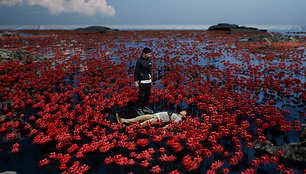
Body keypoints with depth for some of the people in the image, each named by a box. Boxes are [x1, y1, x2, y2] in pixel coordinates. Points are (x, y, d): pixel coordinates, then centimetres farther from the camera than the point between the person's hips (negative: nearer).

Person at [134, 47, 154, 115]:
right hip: (142, 81, -7)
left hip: (148, 81, 7)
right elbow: (136, 72, -10)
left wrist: (151, 79, 19)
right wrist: (136, 82, -11)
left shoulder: (149, 60, 8)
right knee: (141, 96, -2)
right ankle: (139, 109, 8)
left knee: (147, 95, 12)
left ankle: (145, 107, 25)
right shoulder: (139, 61, -12)